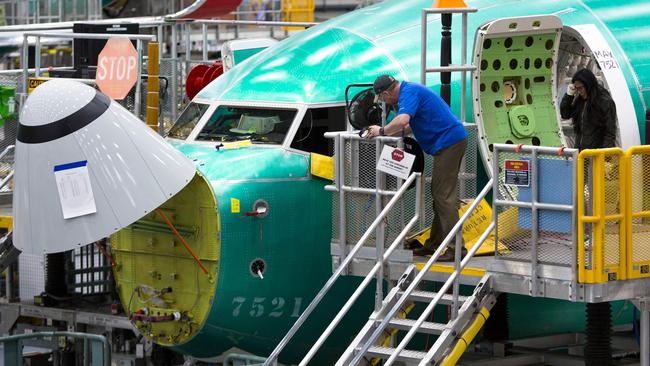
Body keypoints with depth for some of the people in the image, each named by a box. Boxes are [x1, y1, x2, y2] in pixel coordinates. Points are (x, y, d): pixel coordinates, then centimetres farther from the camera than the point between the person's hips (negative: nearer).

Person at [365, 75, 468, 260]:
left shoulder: (409, 92, -12)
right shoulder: (410, 90, 20)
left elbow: (403, 120, -29)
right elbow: (411, 126, 28)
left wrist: (382, 131, -15)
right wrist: (388, 132, 19)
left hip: (448, 142, -10)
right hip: (452, 140, 10)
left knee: (444, 196, -11)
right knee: (439, 194, 14)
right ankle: (434, 244, 19)